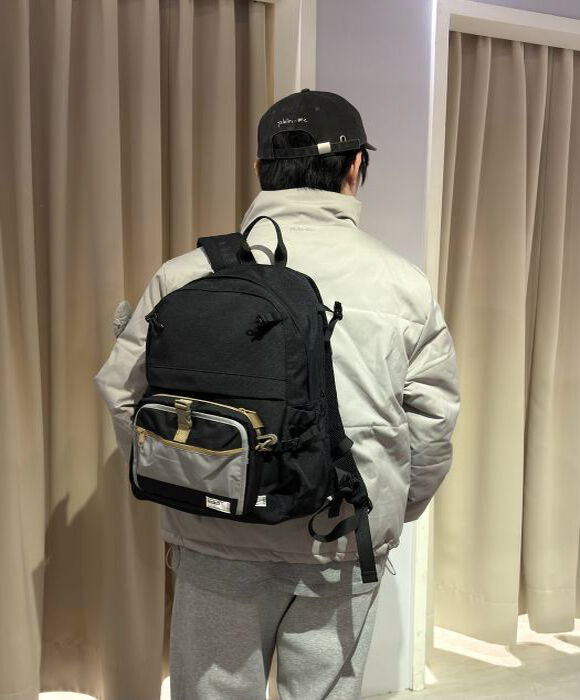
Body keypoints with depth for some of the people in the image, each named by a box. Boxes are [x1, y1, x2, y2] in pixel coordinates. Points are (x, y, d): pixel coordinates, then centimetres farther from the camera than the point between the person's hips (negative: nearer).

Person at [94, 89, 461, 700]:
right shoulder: (405, 283, -4)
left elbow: (124, 394, 0)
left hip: (217, 541, 0)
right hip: (344, 550, 1)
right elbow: (432, 424, 1)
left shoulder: (186, 275, -6)